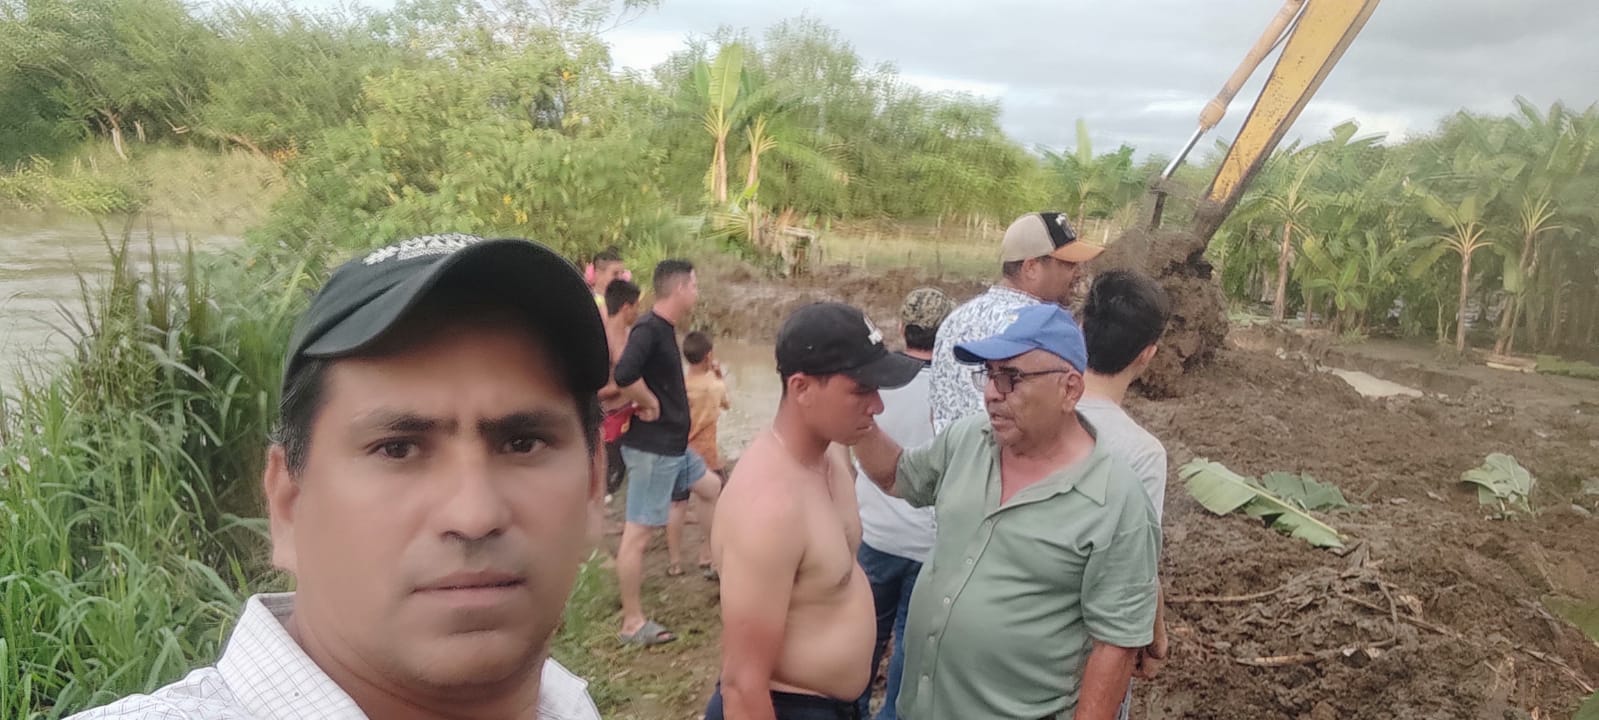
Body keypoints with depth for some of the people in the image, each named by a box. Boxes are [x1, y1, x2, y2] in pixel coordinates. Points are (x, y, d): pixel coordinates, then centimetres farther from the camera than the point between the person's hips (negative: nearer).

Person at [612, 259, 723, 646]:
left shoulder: (665, 329, 10)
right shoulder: (649, 328, -21)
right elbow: (624, 375, -36)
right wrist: (650, 404, -20)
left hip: (672, 443, 10)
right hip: (651, 448, -10)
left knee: (711, 487, 25)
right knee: (638, 532, -3)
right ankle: (633, 624, 6)